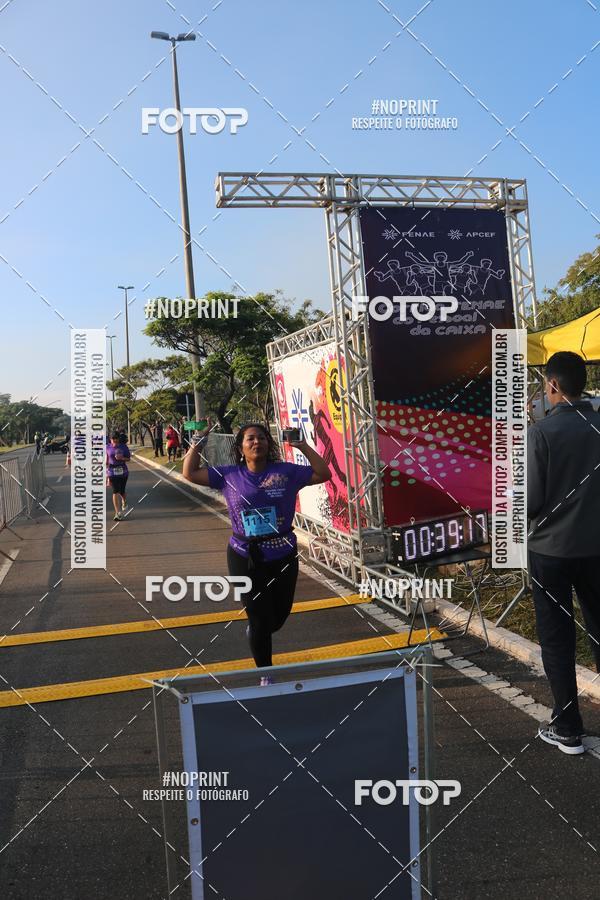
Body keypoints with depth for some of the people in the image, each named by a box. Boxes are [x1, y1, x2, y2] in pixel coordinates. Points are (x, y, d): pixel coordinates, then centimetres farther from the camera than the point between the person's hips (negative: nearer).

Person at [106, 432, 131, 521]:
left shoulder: (123, 447, -1)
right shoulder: (108, 448, 2)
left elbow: (128, 458, 4)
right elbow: (106, 462, 8)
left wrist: (122, 458, -17)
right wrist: (106, 475, 8)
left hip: (122, 471, 0)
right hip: (112, 472, 0)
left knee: (121, 491, 8)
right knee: (115, 492, -8)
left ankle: (124, 505, 42)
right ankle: (117, 513, -6)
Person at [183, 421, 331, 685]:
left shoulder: (287, 472, -1)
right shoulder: (229, 475, 1)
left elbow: (323, 474, -3)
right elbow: (190, 473, 3)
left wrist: (303, 446, -5)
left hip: (283, 556, 2)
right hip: (245, 558, -1)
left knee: (280, 615, 17)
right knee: (261, 619, 5)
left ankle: (255, 632, 53)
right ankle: (266, 676, 27)